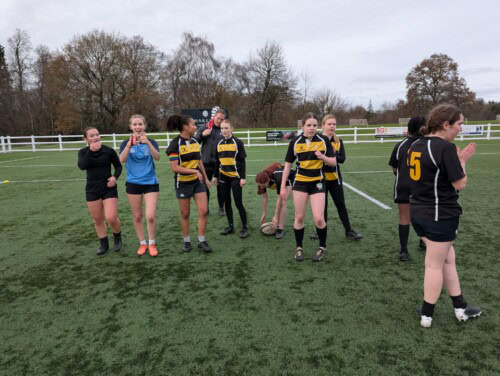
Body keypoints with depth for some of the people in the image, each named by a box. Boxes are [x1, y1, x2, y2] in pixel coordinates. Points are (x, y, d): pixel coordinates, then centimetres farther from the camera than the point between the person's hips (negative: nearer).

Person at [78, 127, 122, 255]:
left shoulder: (109, 151, -6)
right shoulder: (83, 152, -1)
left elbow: (118, 166, 5)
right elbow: (82, 166, -20)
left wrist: (115, 177, -13)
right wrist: (91, 151, -26)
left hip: (109, 189, -3)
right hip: (92, 190, 3)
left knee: (111, 218, -12)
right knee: (97, 220, 10)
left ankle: (117, 237, 19)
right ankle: (104, 244, 28)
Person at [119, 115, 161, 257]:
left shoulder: (151, 142, -3)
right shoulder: (126, 143, -1)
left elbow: (157, 157, -22)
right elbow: (122, 160, -19)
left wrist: (147, 142, -37)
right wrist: (129, 144, -34)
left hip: (150, 183, -1)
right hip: (133, 184, 1)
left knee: (150, 216, -9)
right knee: (137, 216, 10)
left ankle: (152, 244, 13)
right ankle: (142, 243, 28)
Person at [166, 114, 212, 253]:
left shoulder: (195, 141, 6)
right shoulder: (175, 144, -14)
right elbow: (175, 168, -20)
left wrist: (206, 178, 17)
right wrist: (194, 171, -23)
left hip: (198, 182, 5)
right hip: (183, 183, -5)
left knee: (204, 211, -1)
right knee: (185, 214, 7)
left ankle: (201, 241, 12)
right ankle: (187, 241, 23)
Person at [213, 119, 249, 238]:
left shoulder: (238, 142, -7)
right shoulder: (219, 143, 7)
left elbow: (242, 161, -7)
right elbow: (217, 161, 15)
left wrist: (243, 177, -11)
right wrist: (215, 176, 15)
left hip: (235, 177, -5)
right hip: (223, 178, 5)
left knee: (238, 203, -3)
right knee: (227, 202, 11)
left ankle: (245, 227, 9)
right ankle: (230, 226, 23)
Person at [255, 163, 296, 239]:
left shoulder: (278, 178, -44)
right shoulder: (262, 180, -28)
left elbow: (279, 198, -37)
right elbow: (265, 198, -15)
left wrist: (276, 216, -34)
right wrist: (264, 214, -11)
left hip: (290, 178, -5)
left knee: (283, 201, -19)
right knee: (280, 202, -8)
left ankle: (281, 229, -17)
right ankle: (277, 226, 1)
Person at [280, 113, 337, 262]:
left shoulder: (323, 140, -5)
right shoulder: (295, 142, -5)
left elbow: (334, 162, 0)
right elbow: (288, 165, 2)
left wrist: (323, 157, -21)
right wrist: (283, 186, 0)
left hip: (317, 183, 0)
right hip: (300, 182, 1)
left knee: (319, 219, -6)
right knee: (299, 217, 6)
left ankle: (322, 247, 19)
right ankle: (299, 248, 25)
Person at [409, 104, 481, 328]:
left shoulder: (416, 146, 7)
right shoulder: (445, 147, -18)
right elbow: (460, 184, -14)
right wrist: (462, 161, 0)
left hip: (418, 212, 8)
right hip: (440, 215, -8)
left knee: (448, 258, 19)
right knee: (435, 265, 6)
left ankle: (460, 308, 30)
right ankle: (426, 315, 20)